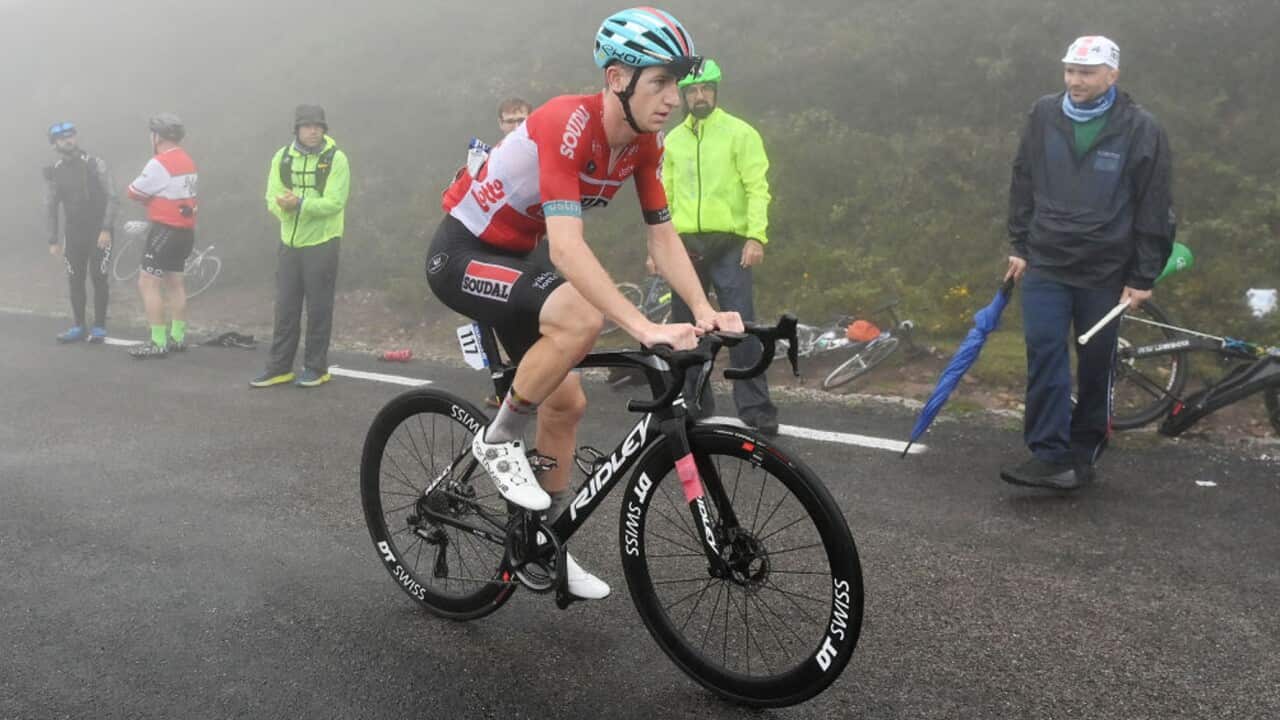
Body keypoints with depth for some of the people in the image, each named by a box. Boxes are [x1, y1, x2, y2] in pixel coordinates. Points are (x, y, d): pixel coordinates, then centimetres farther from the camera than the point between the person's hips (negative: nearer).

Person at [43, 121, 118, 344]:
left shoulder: (95, 164, -6)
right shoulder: (53, 172, 4)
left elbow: (111, 198, -8)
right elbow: (51, 208, 9)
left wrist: (106, 229, -15)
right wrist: (53, 241, 4)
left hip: (98, 231, -3)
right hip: (73, 233, 3)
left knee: (98, 278, -3)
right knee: (75, 280, 4)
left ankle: (99, 327, 4)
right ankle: (78, 327, 12)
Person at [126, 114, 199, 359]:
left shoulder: (159, 163, -17)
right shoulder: (187, 161, 11)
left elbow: (134, 193, -10)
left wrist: (146, 197, 9)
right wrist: (151, 197, 0)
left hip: (165, 231, -9)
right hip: (186, 230, 9)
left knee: (147, 284, -5)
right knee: (174, 283, 18)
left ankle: (158, 343, -7)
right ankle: (177, 337, 24)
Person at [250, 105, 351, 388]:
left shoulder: (336, 158, -7)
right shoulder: (282, 157, 7)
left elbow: (334, 202, -17)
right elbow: (273, 198, 1)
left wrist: (300, 203, -28)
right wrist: (284, 205, -21)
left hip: (321, 243, -4)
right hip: (289, 242, 5)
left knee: (318, 309, 1)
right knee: (285, 308, 9)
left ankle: (316, 369, 12)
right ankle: (279, 368, 18)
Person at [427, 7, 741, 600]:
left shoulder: (643, 143, -6)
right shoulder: (568, 123, -31)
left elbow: (663, 236, -3)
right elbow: (567, 245, -40)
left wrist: (705, 313, -18)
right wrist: (644, 328, -44)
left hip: (513, 257, 8)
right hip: (461, 252, -8)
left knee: (566, 401, 7)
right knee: (581, 317, -33)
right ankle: (499, 439, -11)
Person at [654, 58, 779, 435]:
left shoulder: (740, 133, 0)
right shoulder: (673, 140, 13)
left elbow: (758, 187, -6)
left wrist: (756, 236, -17)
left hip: (728, 244, -5)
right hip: (684, 245, 5)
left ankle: (756, 409, -4)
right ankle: (694, 402, 20)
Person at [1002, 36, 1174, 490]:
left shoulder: (1140, 129, -7)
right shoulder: (1043, 115, 1)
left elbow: (1155, 210, -4)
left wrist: (1143, 277, -5)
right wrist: (1020, 246, 7)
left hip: (1106, 272, -1)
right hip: (1045, 265, 2)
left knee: (1097, 364, 7)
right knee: (1045, 352, -8)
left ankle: (1083, 454, 21)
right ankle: (1050, 455, -4)